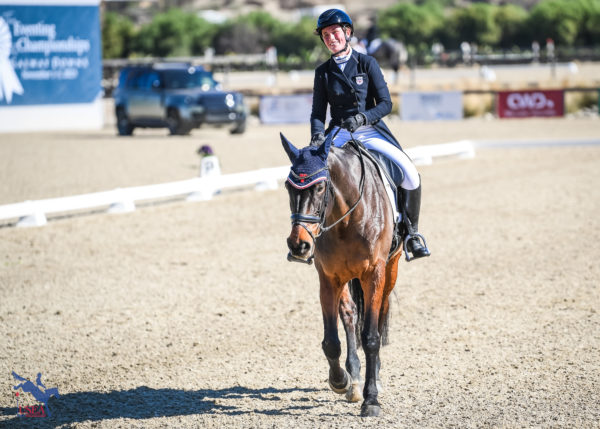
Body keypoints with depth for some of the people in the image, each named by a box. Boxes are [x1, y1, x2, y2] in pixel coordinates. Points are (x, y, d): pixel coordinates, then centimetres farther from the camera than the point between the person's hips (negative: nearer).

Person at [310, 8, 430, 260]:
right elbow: (318, 113, 7)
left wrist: (362, 117, -21)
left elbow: (385, 104, -3)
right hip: (339, 135, 2)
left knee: (409, 172, -24)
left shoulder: (367, 64, 2)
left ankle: (411, 231, -5)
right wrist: (317, 135, -15)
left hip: (371, 132, -2)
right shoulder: (323, 72, 8)